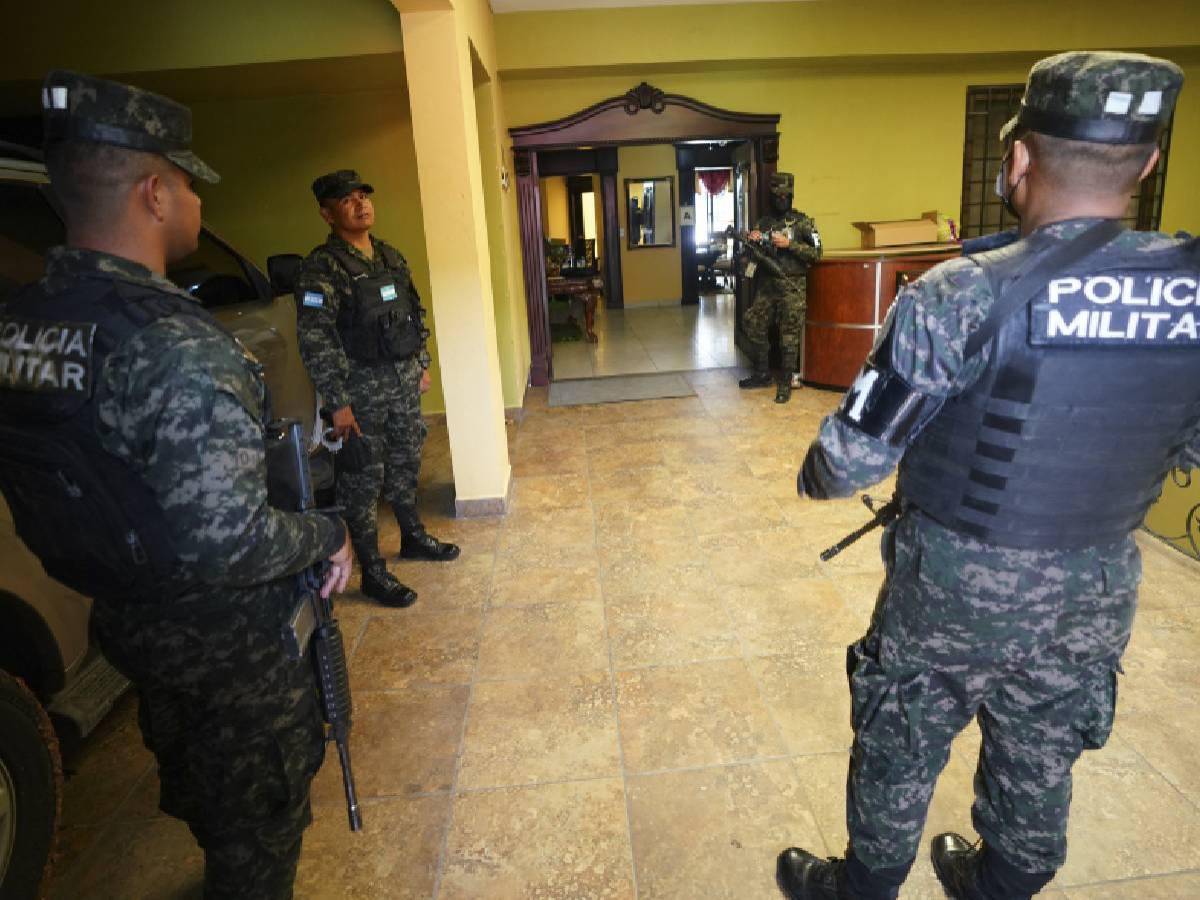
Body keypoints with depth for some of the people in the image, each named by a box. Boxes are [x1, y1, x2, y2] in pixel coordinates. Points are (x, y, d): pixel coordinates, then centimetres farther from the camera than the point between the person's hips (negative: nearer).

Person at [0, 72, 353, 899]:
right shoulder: (180, 348, -32)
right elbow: (226, 543, -35)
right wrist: (329, 533, -18)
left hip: (122, 617, 8)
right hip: (228, 638, -8)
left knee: (191, 768, 34)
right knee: (258, 799, 19)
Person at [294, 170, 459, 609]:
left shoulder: (391, 257, 9)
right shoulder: (323, 268, -15)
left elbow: (415, 313, 19)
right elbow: (314, 340, -19)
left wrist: (422, 365, 17)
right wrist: (337, 403, -20)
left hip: (404, 380, 7)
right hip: (362, 389, -7)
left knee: (405, 463, 19)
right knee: (363, 478, 2)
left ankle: (413, 537, 38)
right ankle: (373, 573, 13)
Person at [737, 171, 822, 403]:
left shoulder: (802, 222, -1)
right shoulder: (763, 223, 11)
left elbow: (816, 253, -8)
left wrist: (789, 244, -17)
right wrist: (752, 242, -7)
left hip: (792, 287, -4)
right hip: (766, 286, 5)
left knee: (789, 336, -2)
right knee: (753, 325, 5)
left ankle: (785, 384, 7)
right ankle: (762, 374, 22)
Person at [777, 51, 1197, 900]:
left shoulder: (962, 295, -23)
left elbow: (853, 458, -19)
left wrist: (814, 476, 3)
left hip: (955, 581, -4)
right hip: (1100, 586, 5)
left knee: (900, 750, 17)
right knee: (1040, 761, 25)